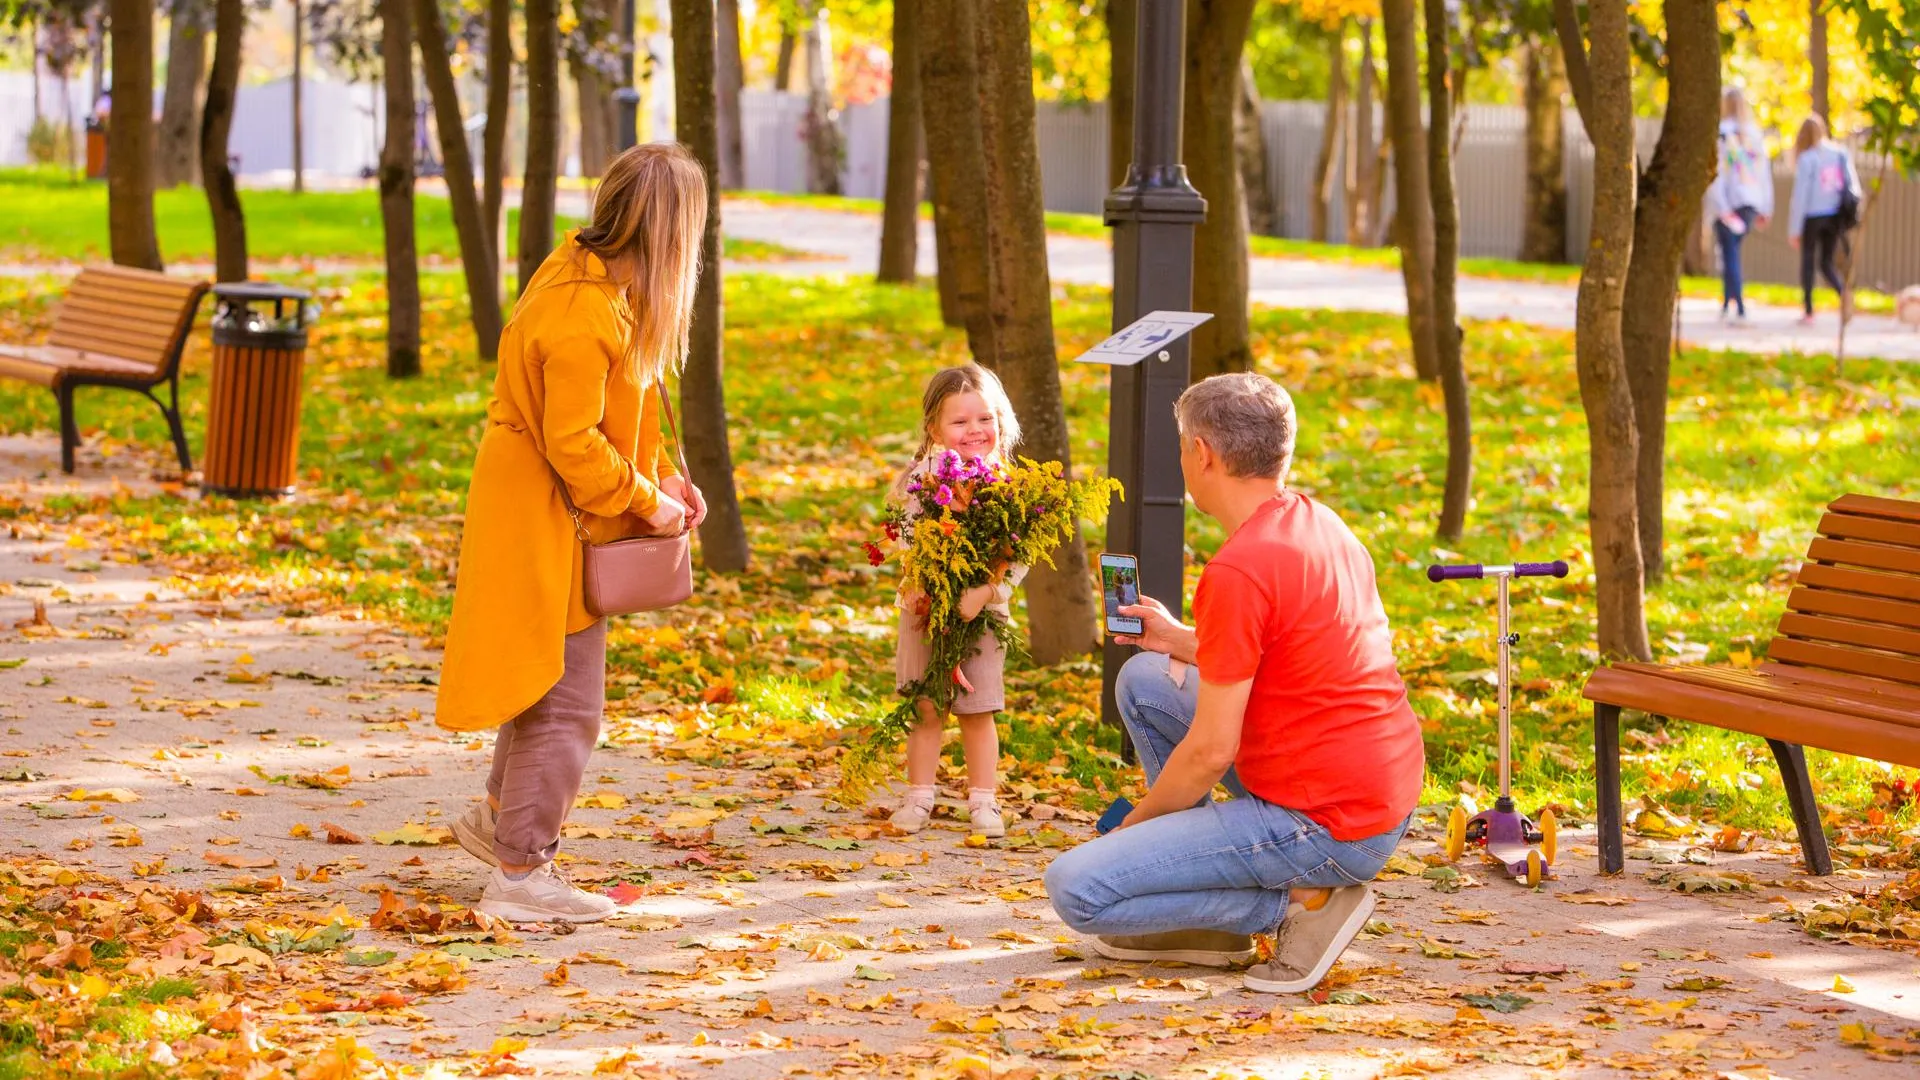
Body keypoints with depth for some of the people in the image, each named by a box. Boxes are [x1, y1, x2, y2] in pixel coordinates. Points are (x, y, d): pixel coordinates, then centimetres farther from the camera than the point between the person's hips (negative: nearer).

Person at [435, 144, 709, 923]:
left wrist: (663, 477, 4)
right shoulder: (584, 314, -27)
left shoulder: (594, 278, 4)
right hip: (546, 528, -10)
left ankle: (499, 818, 40)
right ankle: (520, 875, 6)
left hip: (553, 521, 10)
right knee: (565, 702, -2)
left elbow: (616, 415, 14)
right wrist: (644, 501, -15)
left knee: (548, 682, 24)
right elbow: (573, 443, -26)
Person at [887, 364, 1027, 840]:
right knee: (926, 709, 7)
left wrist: (985, 591, -23)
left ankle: (983, 801, 14)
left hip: (983, 610, 0)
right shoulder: (924, 478, -5)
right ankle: (918, 797, 17)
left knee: (978, 712, 5)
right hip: (928, 607, 0)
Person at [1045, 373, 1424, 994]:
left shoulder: (1239, 572, -20)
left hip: (1327, 827, -10)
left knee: (1075, 890, -11)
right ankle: (1207, 924, 20)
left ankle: (1300, 900, -6)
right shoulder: (1321, 524, 8)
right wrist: (1180, 640, 25)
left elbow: (1210, 752, -18)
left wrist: (1135, 823, -1)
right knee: (1143, 680, 21)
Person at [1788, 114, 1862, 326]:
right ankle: (1843, 292, -15)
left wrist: (1794, 229, -4)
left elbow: (1800, 195, -9)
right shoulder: (1842, 153, 3)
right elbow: (1853, 185, 3)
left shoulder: (1806, 159, -10)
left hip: (1812, 216, -4)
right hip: (1835, 216, 4)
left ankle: (1808, 311, 10)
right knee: (1826, 263, 13)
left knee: (1807, 261, 11)